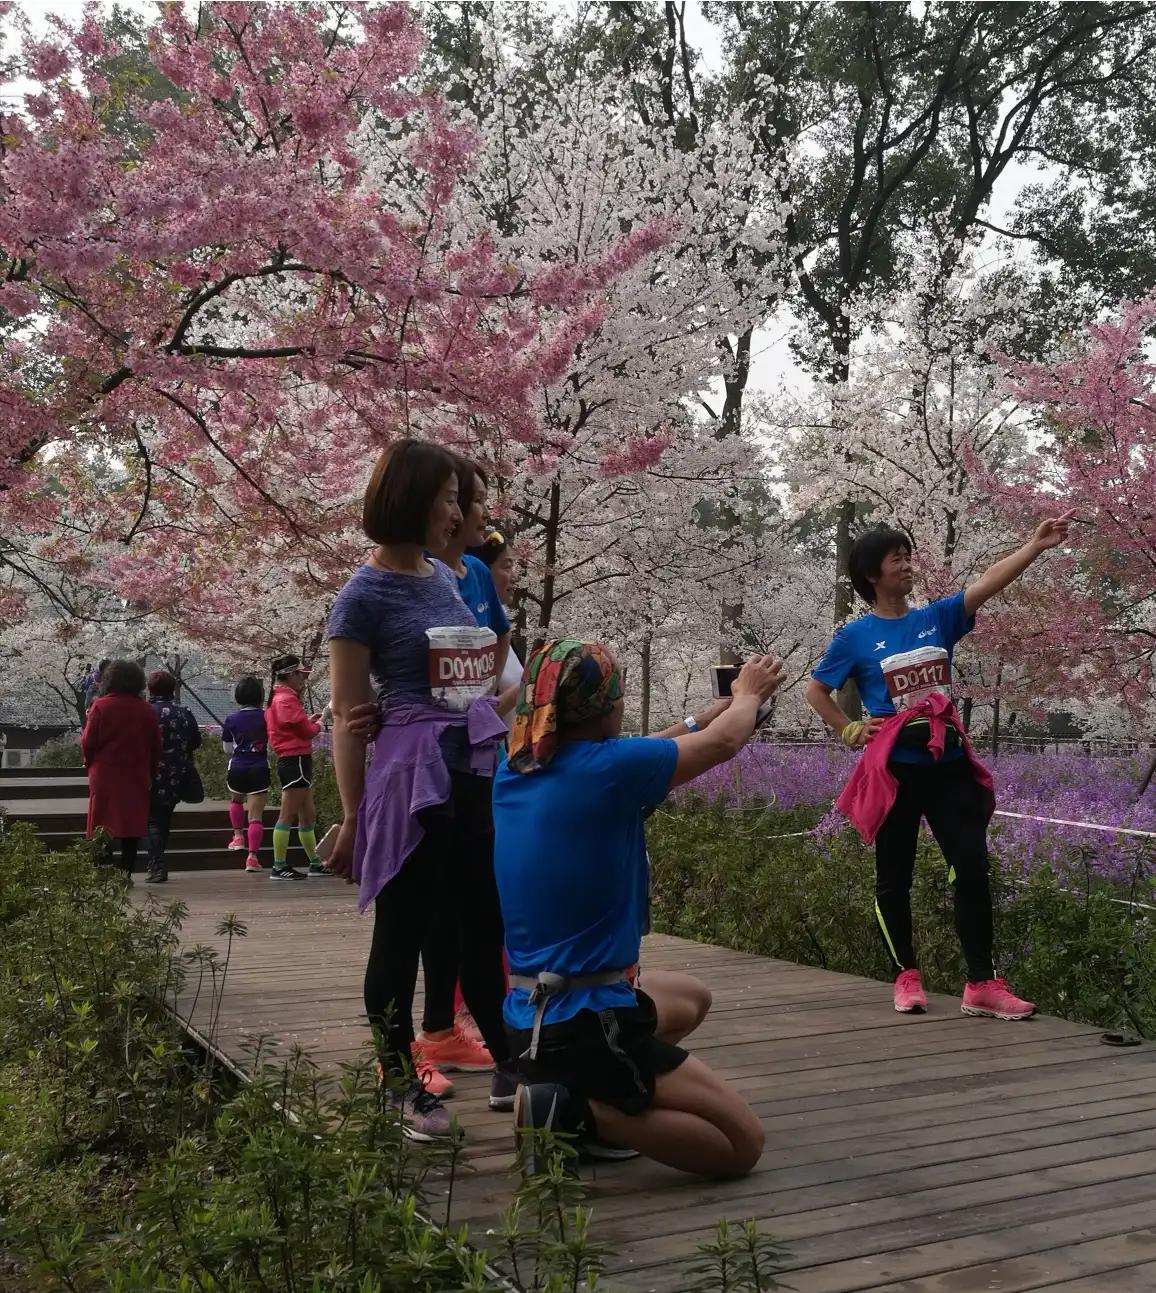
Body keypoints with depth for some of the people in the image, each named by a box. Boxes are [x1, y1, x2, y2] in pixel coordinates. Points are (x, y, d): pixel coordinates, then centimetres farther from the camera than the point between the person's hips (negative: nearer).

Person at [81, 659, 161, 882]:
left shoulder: (101, 706, -9)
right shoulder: (146, 709, 0)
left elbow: (87, 742, -7)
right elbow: (156, 746, 3)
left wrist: (91, 763, 12)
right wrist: (149, 772, 15)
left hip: (105, 775, -2)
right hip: (137, 778, 2)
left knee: (103, 827, 6)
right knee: (132, 825, 8)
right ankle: (126, 872, 5)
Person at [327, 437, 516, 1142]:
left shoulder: (450, 576, 14)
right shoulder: (366, 593, -7)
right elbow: (348, 716, -6)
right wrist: (354, 817, -5)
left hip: (482, 770, 7)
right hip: (412, 776, -7)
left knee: (489, 926, 12)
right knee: (402, 935, 5)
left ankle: (511, 1065, 25)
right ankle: (404, 1085, 17)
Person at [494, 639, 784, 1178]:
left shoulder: (514, 772, 1)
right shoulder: (604, 767, -21)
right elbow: (724, 742, -4)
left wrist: (711, 711, 24)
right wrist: (748, 695, 18)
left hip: (530, 1014, 8)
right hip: (586, 1027, -8)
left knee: (691, 997, 33)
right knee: (742, 1142, 4)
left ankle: (571, 1095, 14)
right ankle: (581, 1113, -7)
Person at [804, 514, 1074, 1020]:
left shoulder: (937, 617, 5)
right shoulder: (856, 635, -3)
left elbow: (986, 583, -8)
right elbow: (815, 690, 6)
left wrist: (1035, 545, -19)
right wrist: (849, 731, -3)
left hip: (949, 762, 3)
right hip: (895, 768, -3)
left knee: (973, 869, -2)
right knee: (894, 878, 6)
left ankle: (982, 985, 4)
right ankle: (906, 978, 20)